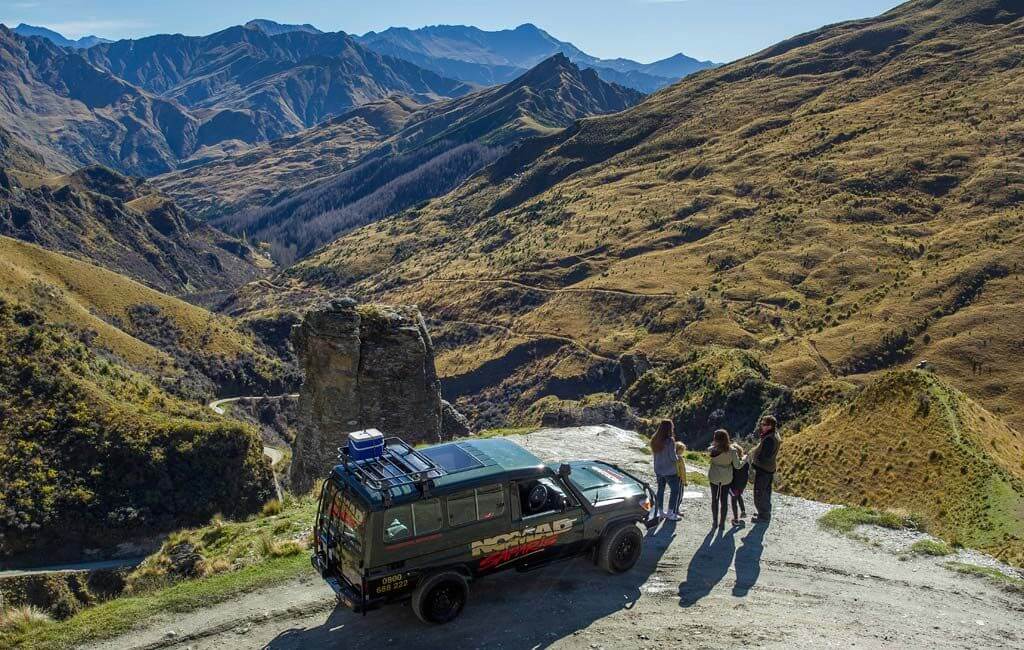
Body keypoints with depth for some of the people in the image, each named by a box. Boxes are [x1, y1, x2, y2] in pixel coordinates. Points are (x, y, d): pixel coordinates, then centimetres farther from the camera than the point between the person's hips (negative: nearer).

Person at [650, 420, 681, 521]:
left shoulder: (655, 440, -1)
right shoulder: (670, 441, -22)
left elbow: (656, 454, 4)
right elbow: (673, 457, -19)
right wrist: (677, 458, 1)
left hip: (658, 470, 7)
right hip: (670, 471, -7)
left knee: (661, 489, 17)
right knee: (675, 490, 7)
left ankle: (660, 511, 26)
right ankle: (670, 513, 9)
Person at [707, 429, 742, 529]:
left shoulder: (712, 450, -18)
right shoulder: (732, 450, -15)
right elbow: (737, 466, -12)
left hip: (714, 477, -1)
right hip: (727, 478, 1)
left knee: (715, 499, 14)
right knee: (724, 500, 12)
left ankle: (715, 522, 21)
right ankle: (722, 523, 16)